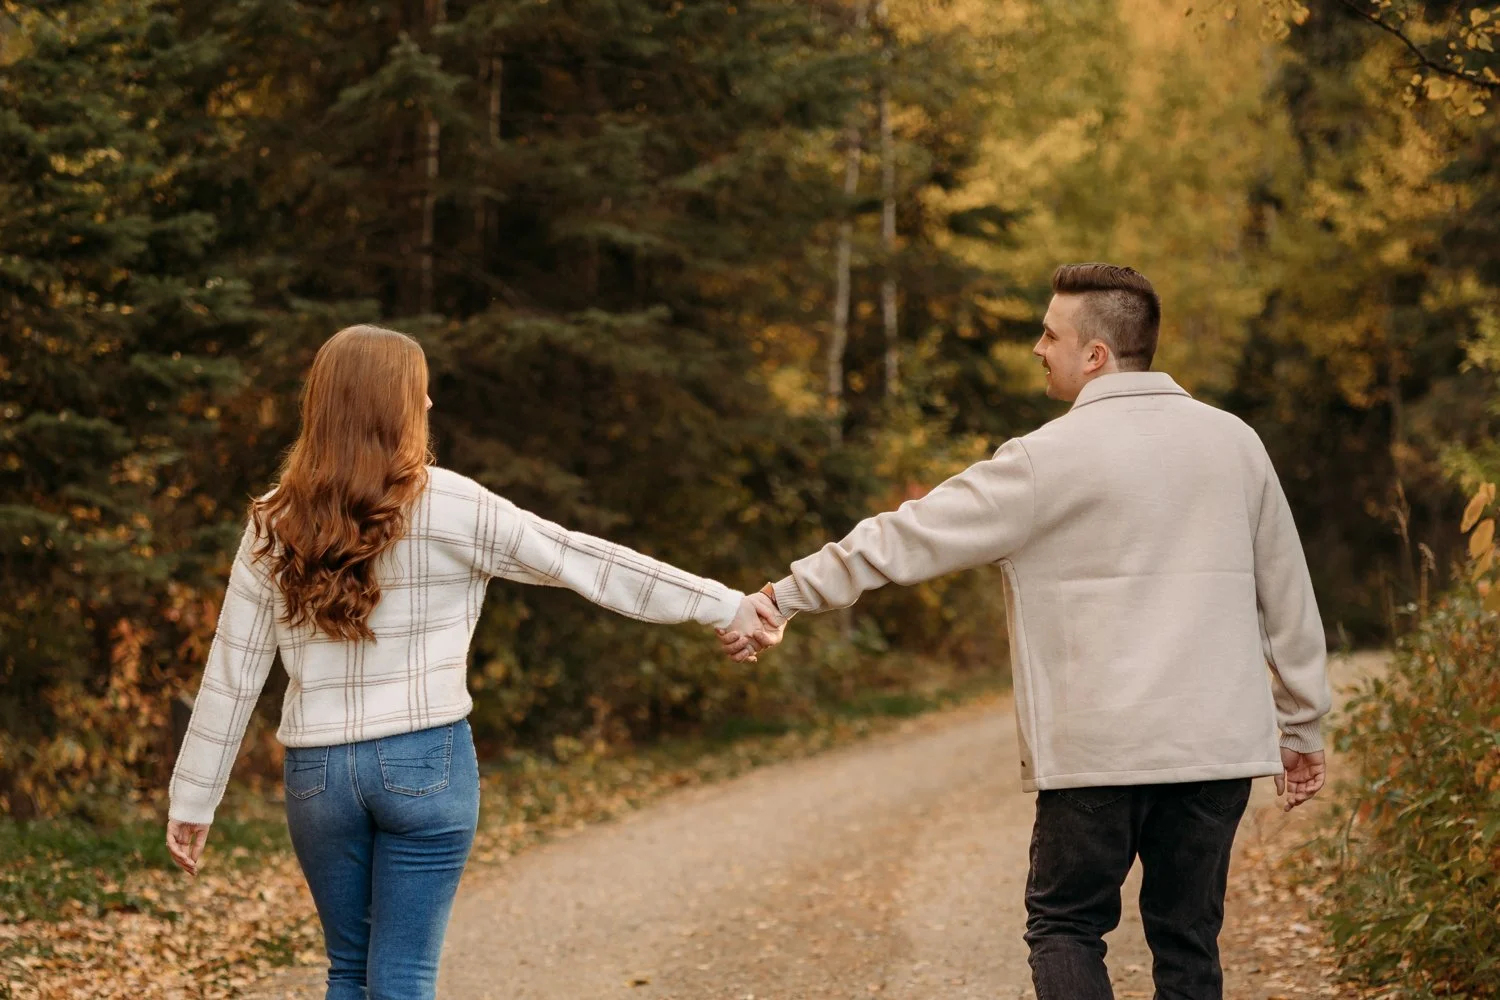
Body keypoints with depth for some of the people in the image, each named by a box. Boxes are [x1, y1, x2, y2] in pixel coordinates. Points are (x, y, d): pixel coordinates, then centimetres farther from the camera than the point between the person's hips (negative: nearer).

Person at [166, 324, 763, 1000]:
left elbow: (232, 672, 3)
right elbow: (583, 561, -4)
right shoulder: (448, 507, -8)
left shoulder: (275, 525, 1)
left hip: (318, 770, 3)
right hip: (424, 762, -3)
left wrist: (193, 799, 11)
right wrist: (725, 605, 2)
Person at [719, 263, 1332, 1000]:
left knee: (1065, 925, 10)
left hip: (1099, 747, -4)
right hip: (1217, 744, 4)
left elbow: (911, 538, -8)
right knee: (1187, 939, 10)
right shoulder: (1234, 442, 7)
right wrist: (1302, 725, 20)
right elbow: (1286, 595, 12)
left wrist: (784, 596, -3)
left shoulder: (1051, 457, -8)